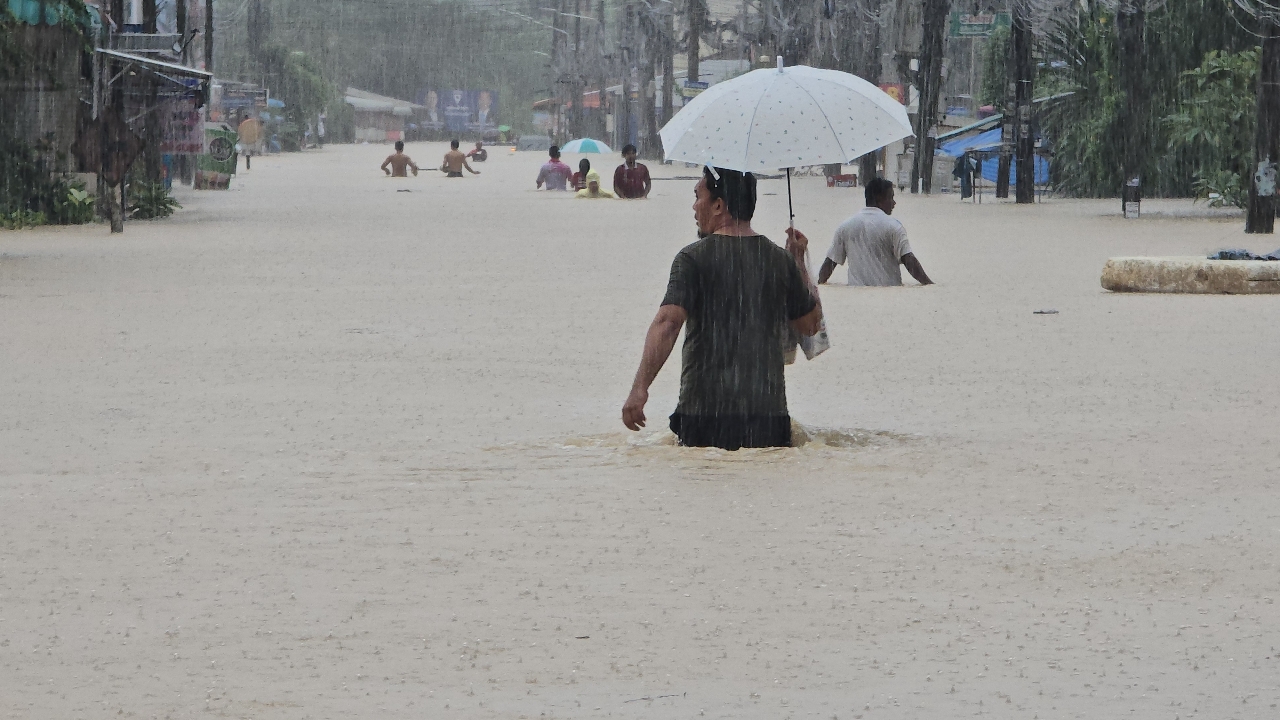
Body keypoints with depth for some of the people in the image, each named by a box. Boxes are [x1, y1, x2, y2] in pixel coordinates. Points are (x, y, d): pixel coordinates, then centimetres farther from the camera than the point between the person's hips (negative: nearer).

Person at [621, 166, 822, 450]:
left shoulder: (694, 258, -7)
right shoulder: (781, 260, 6)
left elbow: (668, 323, -19)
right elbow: (810, 324, 19)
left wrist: (639, 388, -23)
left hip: (705, 410, -4)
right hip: (769, 412, 4)